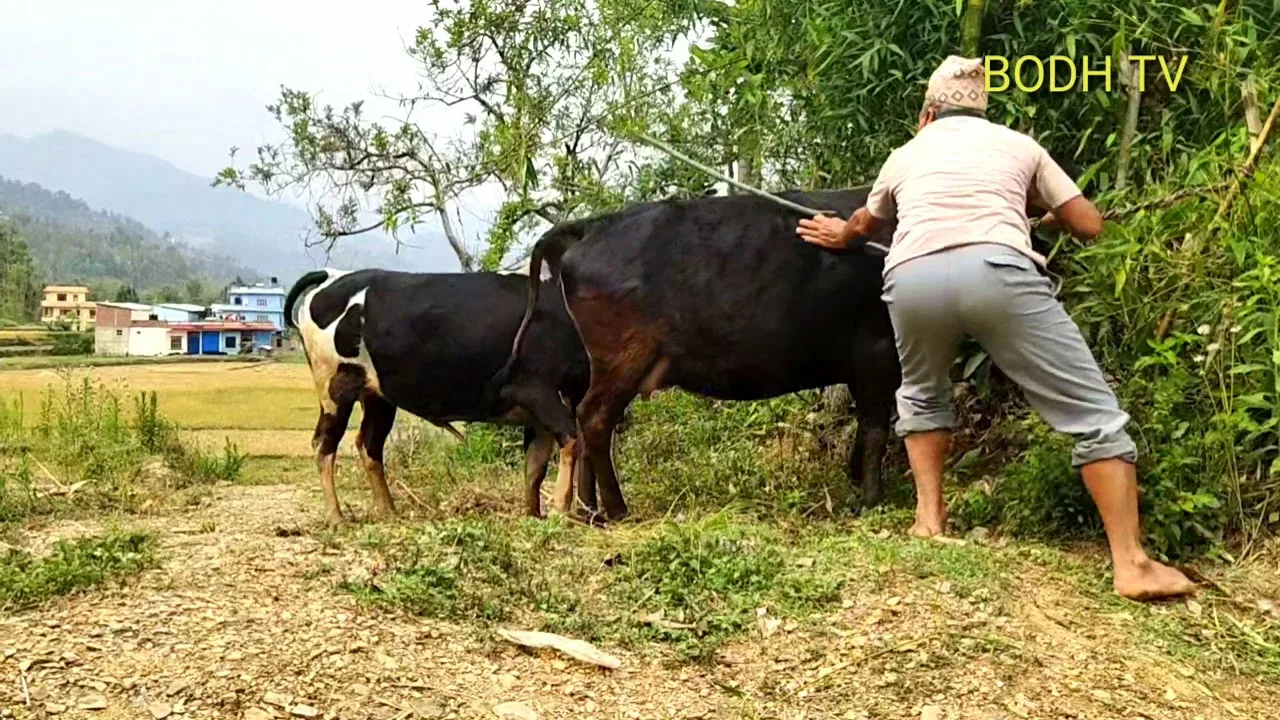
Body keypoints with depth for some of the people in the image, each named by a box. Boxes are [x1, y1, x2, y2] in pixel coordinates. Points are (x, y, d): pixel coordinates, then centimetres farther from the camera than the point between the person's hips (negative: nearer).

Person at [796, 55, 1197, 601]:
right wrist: (1048, 218, 49)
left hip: (912, 279, 2)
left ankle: (929, 517, 25)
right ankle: (1131, 563, 3)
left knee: (921, 395, 32)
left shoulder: (906, 155, 32)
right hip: (997, 272, -2)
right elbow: (1090, 226, 27)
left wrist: (840, 236, 74)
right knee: (1094, 412, 7)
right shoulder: (1019, 145, 28)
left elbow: (865, 223, 52)